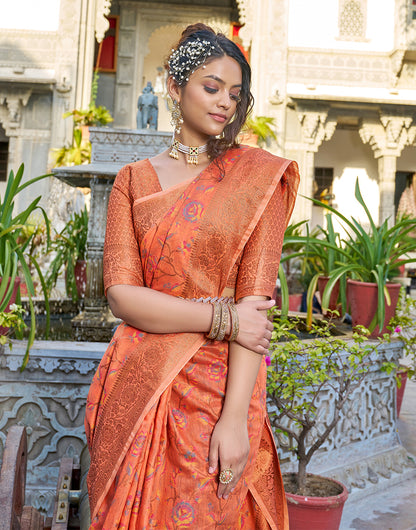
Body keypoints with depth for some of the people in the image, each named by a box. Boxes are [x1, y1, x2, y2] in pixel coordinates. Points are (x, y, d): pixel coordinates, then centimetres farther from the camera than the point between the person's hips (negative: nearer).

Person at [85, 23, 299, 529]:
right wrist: (222, 318, -15)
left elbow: (256, 297, -9)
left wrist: (236, 416, -16)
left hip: (221, 387, -1)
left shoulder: (259, 175, -1)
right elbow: (121, 294, -4)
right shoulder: (134, 180, 5)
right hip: (138, 386, 2)